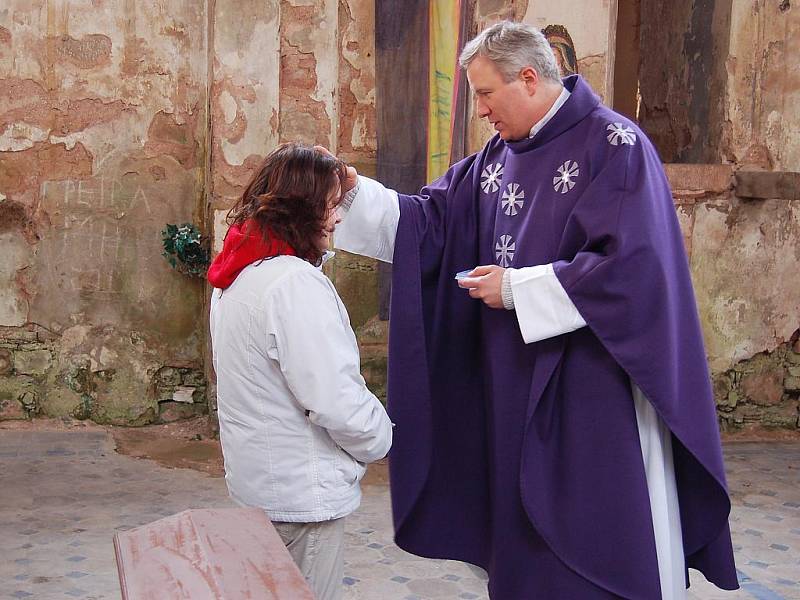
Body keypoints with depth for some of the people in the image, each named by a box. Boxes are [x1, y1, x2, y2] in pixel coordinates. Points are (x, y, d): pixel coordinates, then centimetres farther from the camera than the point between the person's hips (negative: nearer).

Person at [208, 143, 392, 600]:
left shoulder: (239, 276, 7)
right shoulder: (297, 284, -24)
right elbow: (337, 400, -26)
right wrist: (380, 437, -8)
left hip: (255, 478, 10)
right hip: (302, 492, -9)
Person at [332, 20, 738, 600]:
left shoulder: (614, 144, -12)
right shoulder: (499, 157, 9)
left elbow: (629, 265, -21)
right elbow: (431, 220, 12)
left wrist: (517, 288, -15)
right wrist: (357, 191, -2)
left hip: (597, 387, -7)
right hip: (517, 385, 7)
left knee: (608, 545, 3)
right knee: (525, 533, 14)